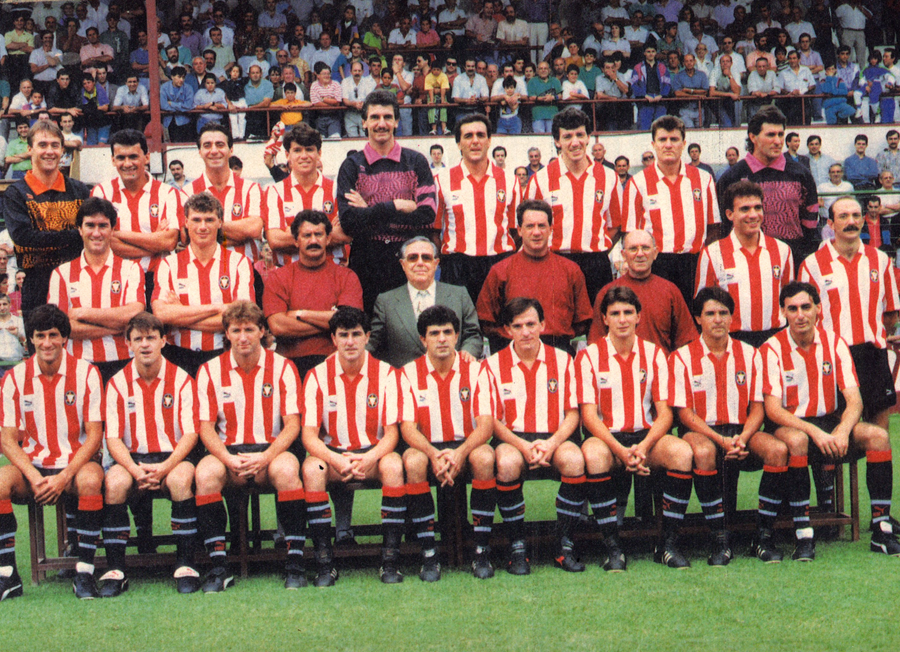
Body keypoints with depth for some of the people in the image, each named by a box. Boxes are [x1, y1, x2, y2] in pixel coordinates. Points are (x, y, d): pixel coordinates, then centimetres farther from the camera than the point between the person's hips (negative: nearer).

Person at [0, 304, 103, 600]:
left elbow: (94, 434, -5)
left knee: (91, 479, -36)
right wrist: (34, 477, -17)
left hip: (74, 464, -2)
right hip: (32, 465, 2)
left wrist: (64, 477, -19)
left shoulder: (86, 373, -2)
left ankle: (84, 573, -26)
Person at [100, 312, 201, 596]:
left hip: (174, 457, -1)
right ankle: (115, 569, -23)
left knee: (180, 478, -35)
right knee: (114, 482, -31)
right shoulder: (118, 383, 5)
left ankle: (185, 564, -23)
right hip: (133, 458, 1)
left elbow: (190, 434, -3)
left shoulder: (181, 379, 2)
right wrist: (136, 470, -18)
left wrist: (165, 467, -20)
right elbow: (113, 438, 0)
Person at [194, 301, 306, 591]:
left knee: (286, 469, -35)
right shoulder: (210, 371, 5)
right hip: (228, 450, 1)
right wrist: (229, 459, -19)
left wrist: (265, 457, -20)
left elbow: (292, 424, -3)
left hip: (272, 450, -1)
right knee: (205, 473, -32)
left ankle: (295, 563, -26)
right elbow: (206, 427, 1)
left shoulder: (282, 367, 3)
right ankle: (218, 566, -25)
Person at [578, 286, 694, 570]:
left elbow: (664, 413, 2)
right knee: (593, 455, -37)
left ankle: (668, 543, -18)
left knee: (682, 451, -29)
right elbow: (589, 416, -6)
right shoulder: (590, 356, 2)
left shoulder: (654, 354, 8)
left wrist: (643, 447, -18)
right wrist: (620, 450, -22)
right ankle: (612, 546, -25)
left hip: (647, 436, 2)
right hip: (607, 437, -2)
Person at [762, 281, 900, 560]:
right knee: (796, 440, -37)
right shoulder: (772, 349, -8)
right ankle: (803, 535, -33)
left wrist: (842, 431, -26)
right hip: (791, 425, -4)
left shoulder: (834, 342, 1)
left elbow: (854, 400, -4)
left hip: (830, 421, 4)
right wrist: (814, 432, -29)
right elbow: (773, 409, -15)